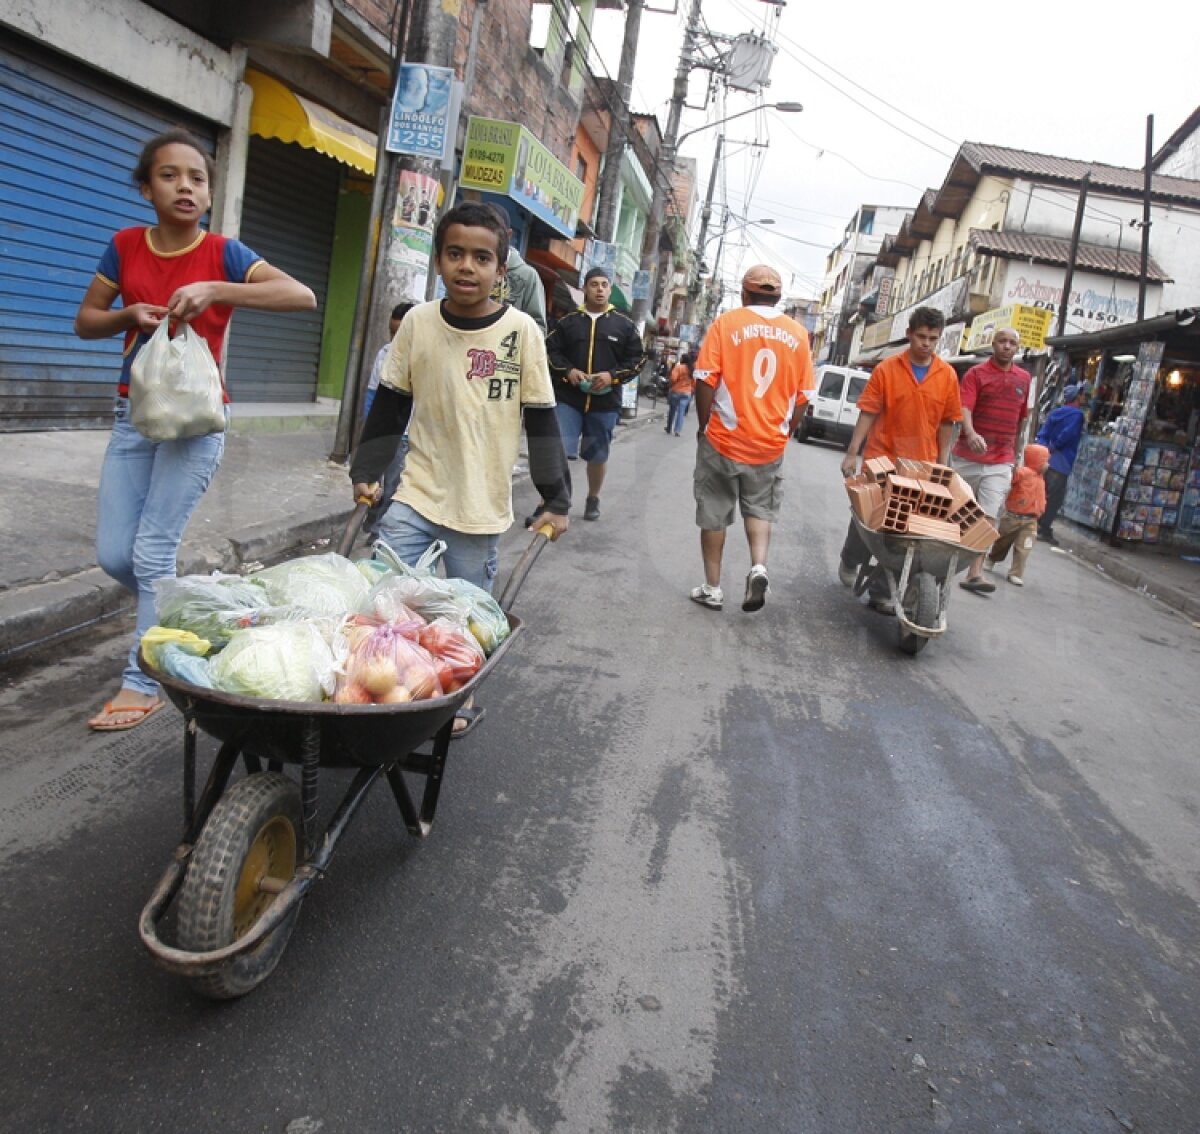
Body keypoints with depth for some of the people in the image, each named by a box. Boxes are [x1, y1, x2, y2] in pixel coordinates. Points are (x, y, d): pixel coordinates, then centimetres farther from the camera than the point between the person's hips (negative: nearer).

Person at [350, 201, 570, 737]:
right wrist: (365, 471, 9)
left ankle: (462, 701, 30)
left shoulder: (521, 331, -7)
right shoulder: (418, 322, -2)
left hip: (482, 508, -2)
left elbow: (542, 421, -3)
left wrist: (556, 499, -3)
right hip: (416, 496, 2)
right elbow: (390, 404, 8)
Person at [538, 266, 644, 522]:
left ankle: (593, 500, 33)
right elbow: (550, 350, 5)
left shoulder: (625, 325, 4)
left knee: (598, 455, 13)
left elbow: (636, 360, 4)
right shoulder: (568, 321, 5)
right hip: (568, 398, -1)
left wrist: (613, 376, -12)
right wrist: (568, 371, -12)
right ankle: (548, 504, -3)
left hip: (605, 402, 1)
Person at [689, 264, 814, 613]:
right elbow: (802, 396, 4)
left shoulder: (726, 323, -7)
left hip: (724, 438, -2)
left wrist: (705, 426, 4)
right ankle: (758, 567, -4)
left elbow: (705, 381, -10)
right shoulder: (798, 334, 2)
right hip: (770, 443, 3)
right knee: (759, 507, 19)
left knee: (714, 512, 10)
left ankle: (712, 588, 15)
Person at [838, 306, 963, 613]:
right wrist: (851, 454, -9)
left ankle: (881, 591, 13)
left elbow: (946, 424, 5)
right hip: (881, 460, -2)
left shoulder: (948, 375, 0)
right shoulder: (886, 369, -6)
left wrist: (942, 465, 3)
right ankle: (850, 560, 38)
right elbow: (867, 414, -5)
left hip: (922, 466, 2)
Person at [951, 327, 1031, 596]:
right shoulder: (976, 373, -3)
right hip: (968, 456, -2)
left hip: (1001, 461, 3)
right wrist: (971, 433, -37)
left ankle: (975, 574, -9)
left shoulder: (1024, 378, 11)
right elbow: (964, 407, -18)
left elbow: (1021, 417, 20)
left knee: (988, 517, -7)